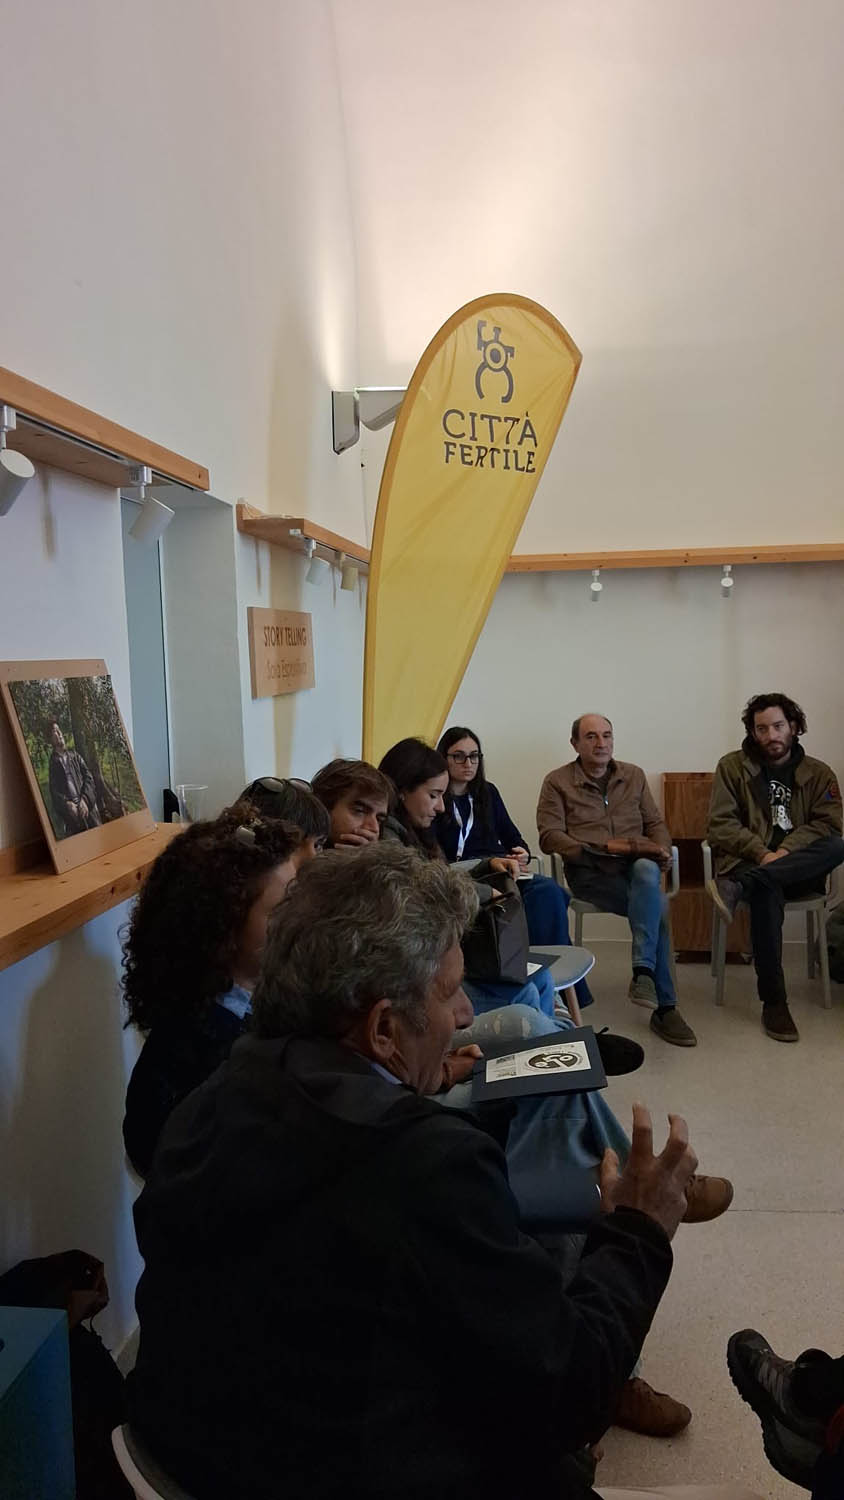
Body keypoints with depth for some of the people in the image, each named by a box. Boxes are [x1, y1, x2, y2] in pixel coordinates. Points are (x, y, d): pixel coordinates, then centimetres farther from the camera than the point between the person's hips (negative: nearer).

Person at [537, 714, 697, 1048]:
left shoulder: (633, 776, 21)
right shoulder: (557, 782, 7)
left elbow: (655, 823, 20)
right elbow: (550, 838, -3)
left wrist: (661, 851, -4)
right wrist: (604, 848, -16)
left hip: (636, 864, 3)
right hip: (589, 871, -3)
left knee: (647, 871, -38)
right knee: (655, 904, -31)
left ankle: (643, 972, -39)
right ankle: (665, 1007, -27)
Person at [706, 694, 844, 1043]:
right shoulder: (732, 766, 7)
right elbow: (720, 826, -1)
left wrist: (787, 850, -20)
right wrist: (761, 853, -17)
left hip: (799, 867, 2)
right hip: (748, 863, -2)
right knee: (767, 892, -38)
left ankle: (737, 887, -40)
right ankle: (773, 1001, -30)